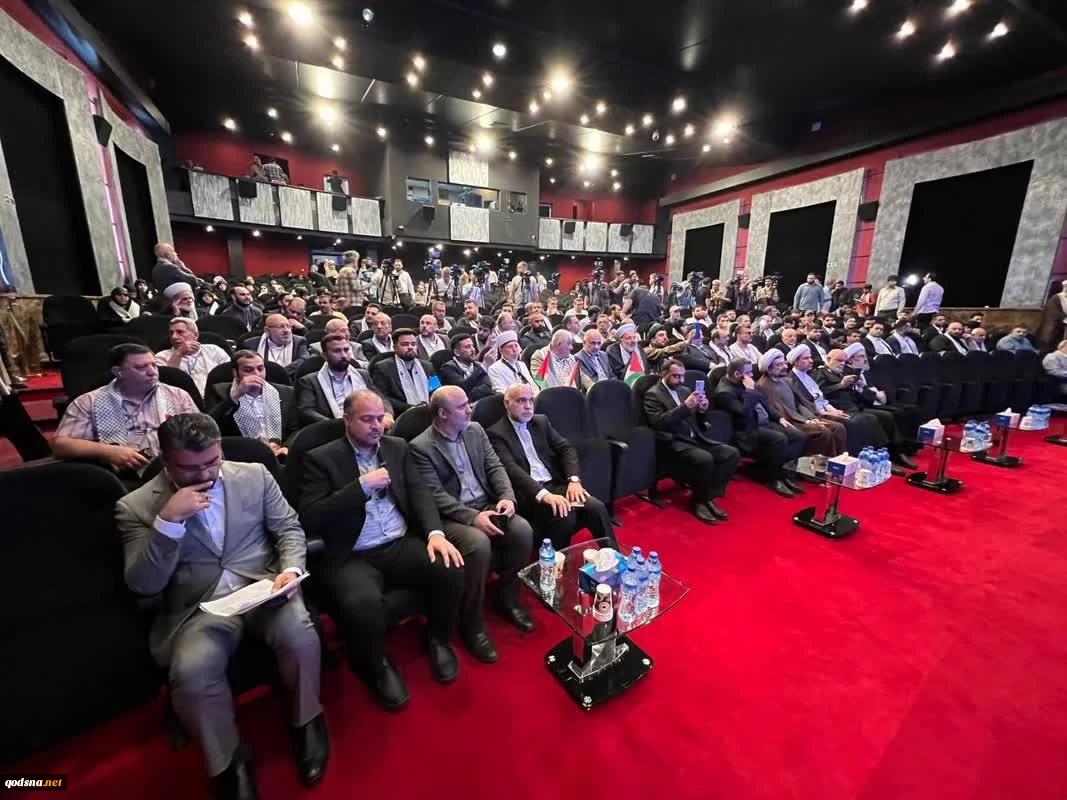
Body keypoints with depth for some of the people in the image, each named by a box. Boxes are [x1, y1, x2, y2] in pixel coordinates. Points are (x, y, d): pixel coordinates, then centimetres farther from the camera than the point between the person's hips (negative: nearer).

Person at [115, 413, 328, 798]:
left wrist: (292, 568, -14)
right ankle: (229, 762, 1)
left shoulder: (255, 475, 3)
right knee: (190, 672, -29)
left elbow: (289, 528, 5)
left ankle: (307, 721, 5)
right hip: (199, 605, 0)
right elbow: (143, 586, -6)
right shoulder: (136, 507, 0)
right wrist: (169, 520, -19)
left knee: (300, 637, -27)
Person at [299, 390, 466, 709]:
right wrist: (363, 485, -17)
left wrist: (435, 532, -14)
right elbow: (310, 520, -10)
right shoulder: (321, 459, -1)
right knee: (362, 603, -33)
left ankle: (437, 638, 11)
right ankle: (378, 665, 4)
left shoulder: (398, 447, 11)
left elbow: (419, 492, 4)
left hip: (403, 544, 3)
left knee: (450, 569, -22)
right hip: (351, 558, -3)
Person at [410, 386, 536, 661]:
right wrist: (473, 517, -25)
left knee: (523, 530, -19)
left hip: (487, 506, 6)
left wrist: (507, 496, -12)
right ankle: (472, 623, -8)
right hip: (452, 516, -5)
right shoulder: (421, 447, -10)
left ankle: (507, 595, 7)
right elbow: (435, 496, -16)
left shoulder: (475, 430, 8)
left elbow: (495, 467, 7)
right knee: (479, 545, -33)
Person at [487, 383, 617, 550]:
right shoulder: (496, 433, -3)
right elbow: (511, 469, -16)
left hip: (556, 485, 5)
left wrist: (574, 480, -11)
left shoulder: (541, 422, 15)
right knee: (564, 517, -30)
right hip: (528, 494, -5)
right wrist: (543, 494, -30)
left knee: (597, 508, -17)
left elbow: (566, 449, 8)